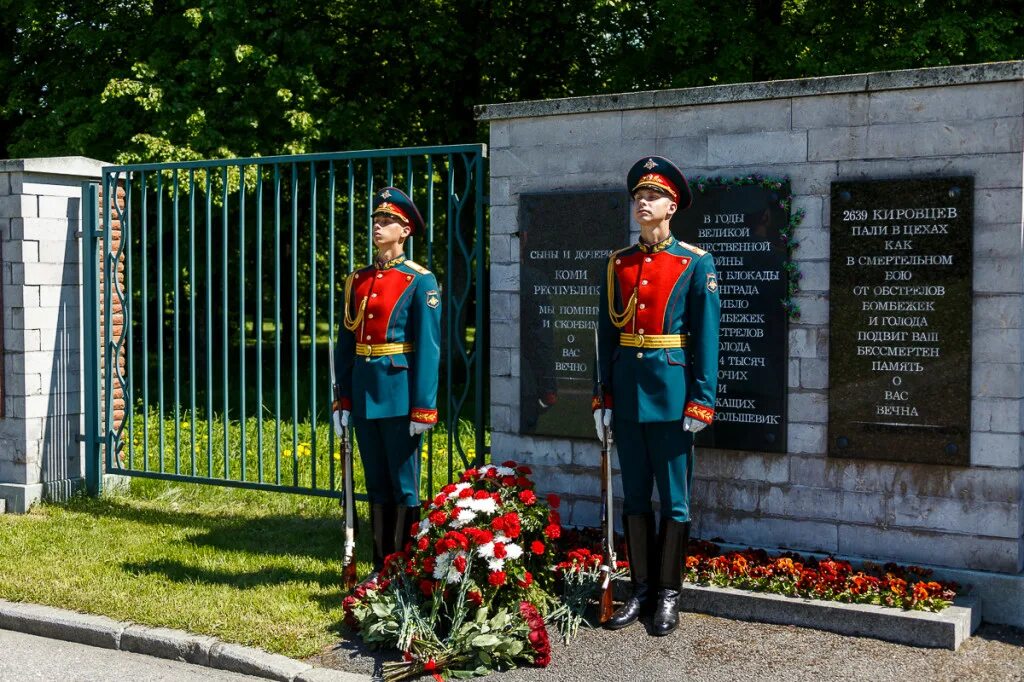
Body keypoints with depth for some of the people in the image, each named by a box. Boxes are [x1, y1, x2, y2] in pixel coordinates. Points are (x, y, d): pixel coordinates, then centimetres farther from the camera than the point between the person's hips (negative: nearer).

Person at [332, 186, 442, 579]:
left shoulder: (419, 281, -5)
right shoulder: (357, 280, 11)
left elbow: (428, 347, -9)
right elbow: (346, 343, 12)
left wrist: (423, 409, -14)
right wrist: (343, 400, 8)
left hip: (399, 391, -6)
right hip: (364, 391, 6)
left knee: (404, 485, 2)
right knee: (376, 485, 13)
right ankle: (381, 567, 22)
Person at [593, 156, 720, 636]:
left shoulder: (697, 264, -3)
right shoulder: (618, 264, 8)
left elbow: (706, 338, -6)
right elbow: (607, 334, 9)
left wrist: (701, 401, -11)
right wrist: (603, 397, 6)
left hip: (671, 389, -4)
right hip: (627, 388, 4)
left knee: (674, 498, 4)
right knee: (634, 495, 10)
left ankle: (669, 595, 14)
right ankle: (641, 590, 20)